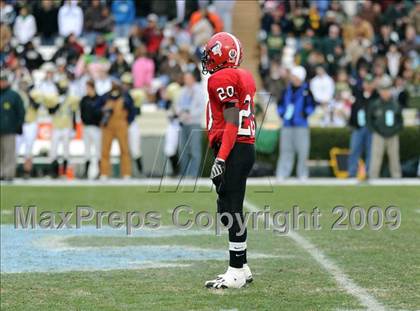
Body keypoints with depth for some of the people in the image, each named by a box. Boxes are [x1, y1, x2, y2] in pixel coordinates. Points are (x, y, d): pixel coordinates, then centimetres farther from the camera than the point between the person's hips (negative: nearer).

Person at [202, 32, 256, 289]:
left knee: (230, 210, -7)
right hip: (248, 148, 10)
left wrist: (221, 159, -20)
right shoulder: (245, 77, 16)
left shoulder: (223, 79, -12)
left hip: (233, 150, -10)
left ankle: (237, 272, -5)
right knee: (231, 209, 15)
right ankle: (242, 268, 20)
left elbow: (232, 123, -18)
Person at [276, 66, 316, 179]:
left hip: (301, 125, -4)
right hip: (287, 125, 4)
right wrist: (281, 113, 2)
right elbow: (281, 104, 18)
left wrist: (305, 113, -17)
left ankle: (302, 174, 4)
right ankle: (281, 174, 6)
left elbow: (311, 105, -3)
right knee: (286, 150, 5)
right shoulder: (287, 90, 12)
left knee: (302, 151, -3)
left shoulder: (306, 90, -1)